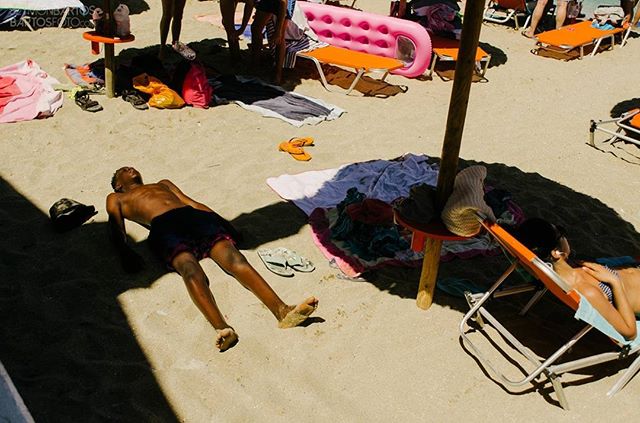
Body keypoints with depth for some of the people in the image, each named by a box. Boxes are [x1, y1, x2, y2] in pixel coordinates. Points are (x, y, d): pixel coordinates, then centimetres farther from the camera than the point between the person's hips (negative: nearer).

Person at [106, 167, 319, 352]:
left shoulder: (163, 184, 43)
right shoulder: (116, 198, 33)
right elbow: (116, 230, 15)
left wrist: (226, 225, 14)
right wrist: (126, 253, -10)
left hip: (195, 217, 3)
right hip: (163, 227, -2)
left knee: (233, 257, -26)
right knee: (190, 269, -35)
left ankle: (281, 309, -47)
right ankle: (222, 328, -58)